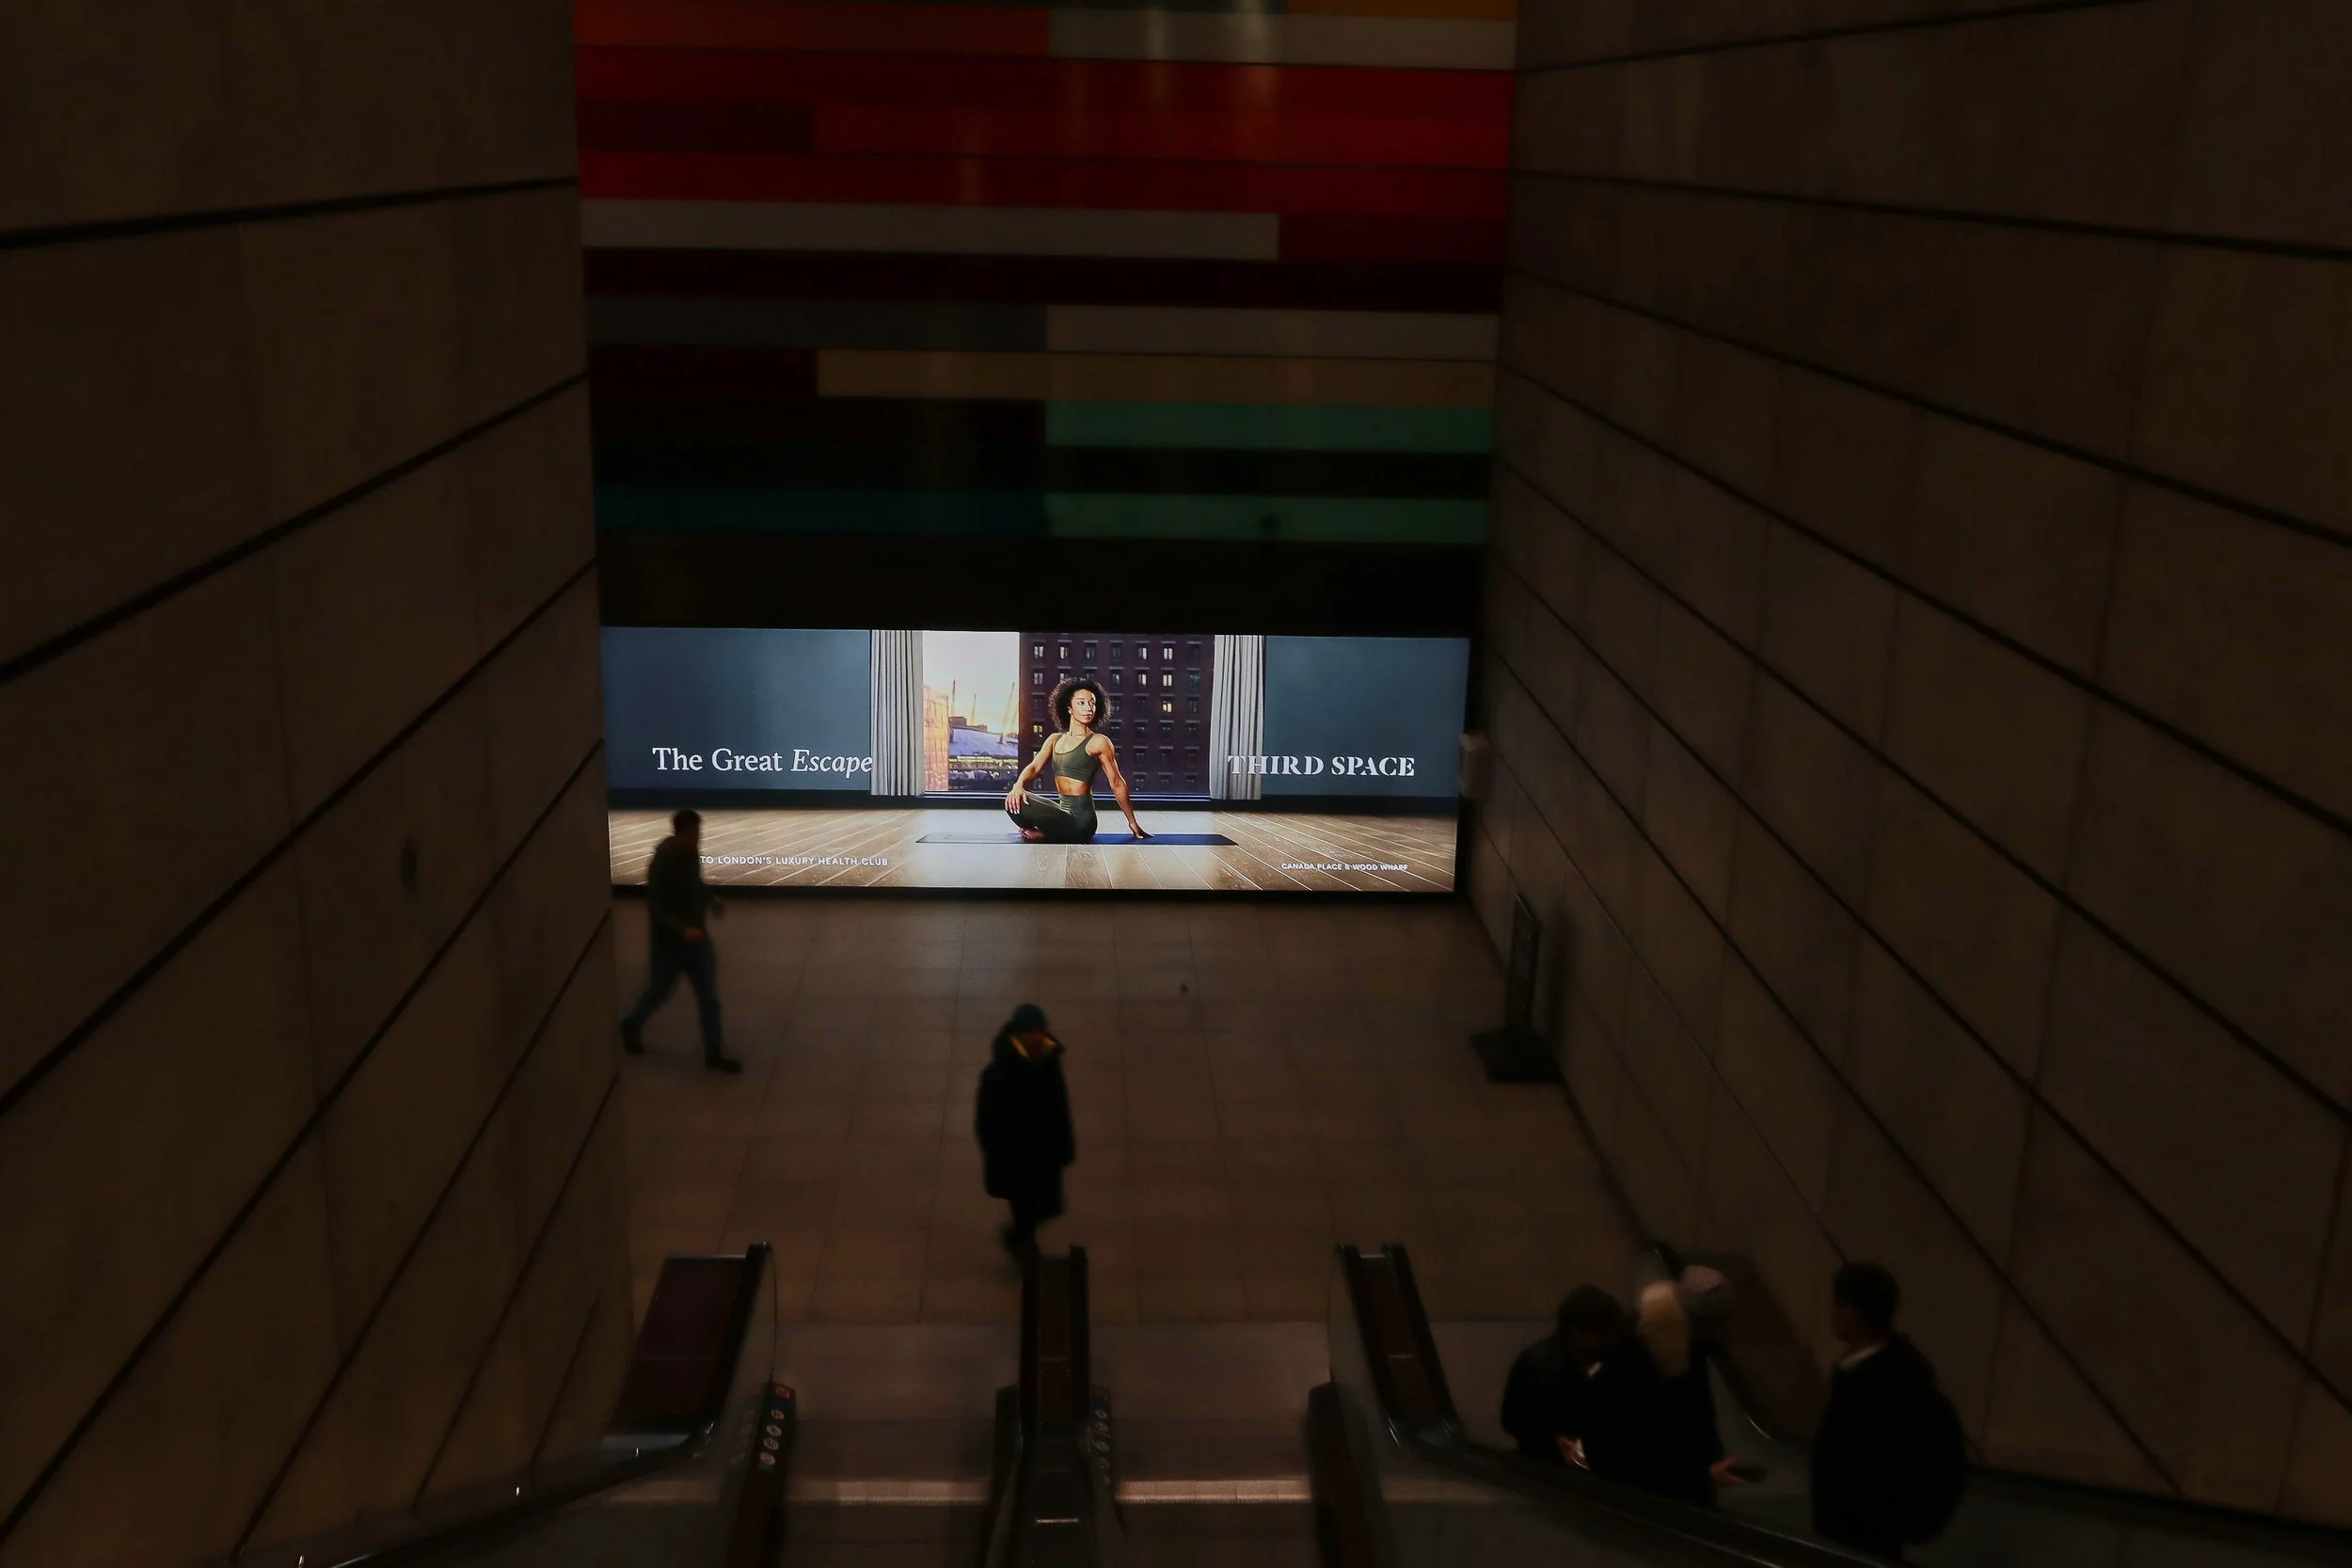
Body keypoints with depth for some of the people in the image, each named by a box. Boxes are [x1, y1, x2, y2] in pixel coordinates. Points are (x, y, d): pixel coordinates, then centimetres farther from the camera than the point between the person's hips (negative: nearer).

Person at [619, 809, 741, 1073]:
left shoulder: (691, 852, -4)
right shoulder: (663, 862, -26)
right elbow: (655, 907, -25)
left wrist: (710, 901, 3)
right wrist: (682, 930, -34)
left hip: (695, 935, 6)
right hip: (669, 940, -6)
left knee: (709, 995, 7)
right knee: (659, 991, 14)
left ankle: (714, 1053, 17)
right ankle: (632, 1026, 44)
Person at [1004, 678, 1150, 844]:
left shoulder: (1098, 742, -5)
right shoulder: (1055, 739, 14)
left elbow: (1117, 783, -2)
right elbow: (1034, 766, 4)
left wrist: (1133, 823, 1)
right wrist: (1018, 785, -20)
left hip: (1081, 818, -7)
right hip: (1062, 812, 7)